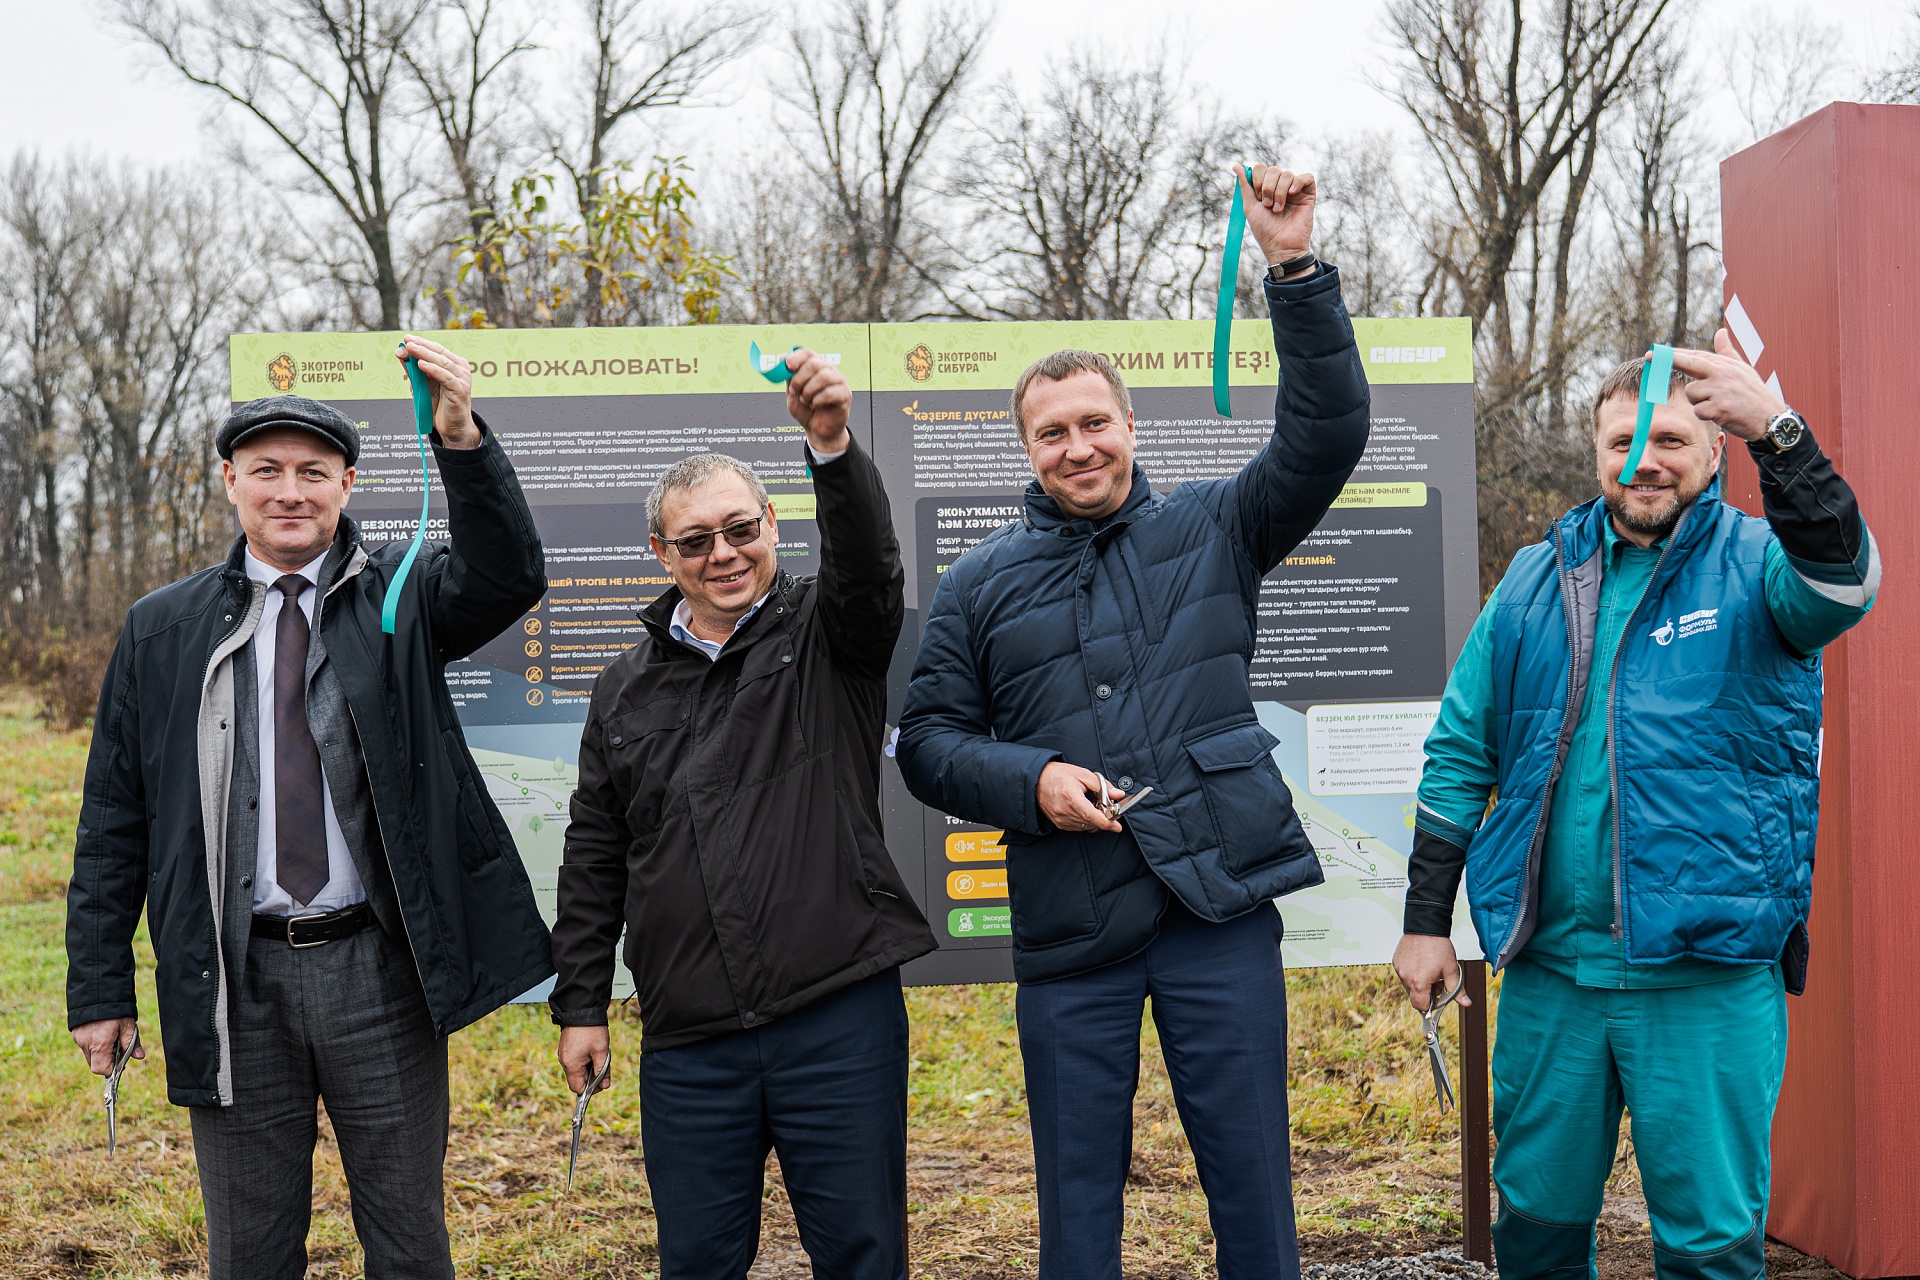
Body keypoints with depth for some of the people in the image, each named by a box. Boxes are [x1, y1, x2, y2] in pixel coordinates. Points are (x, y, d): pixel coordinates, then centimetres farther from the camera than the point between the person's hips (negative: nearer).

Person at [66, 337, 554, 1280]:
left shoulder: (399, 598, 3)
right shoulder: (164, 632, 7)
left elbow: (507, 579, -18)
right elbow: (113, 820, 8)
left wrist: (461, 437, -33)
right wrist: (100, 988, 4)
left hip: (377, 966, -1)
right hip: (235, 981, 1)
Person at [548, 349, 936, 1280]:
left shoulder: (826, 637, 4)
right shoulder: (627, 689, 12)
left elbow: (868, 564, -19)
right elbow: (593, 858, 15)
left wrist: (832, 445, -36)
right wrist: (580, 1004, 12)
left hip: (840, 1017, -3)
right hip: (687, 1041, 3)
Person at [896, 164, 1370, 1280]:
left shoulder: (1210, 530, 8)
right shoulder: (982, 583, 9)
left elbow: (1327, 435, -3)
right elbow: (929, 740, 9)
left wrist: (1297, 272, -14)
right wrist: (1031, 782, -10)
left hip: (1222, 907, -1)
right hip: (1068, 936, 1)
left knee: (1253, 1184, 6)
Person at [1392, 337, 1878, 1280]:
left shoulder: (1754, 565, -1)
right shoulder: (1537, 578, 8)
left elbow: (1840, 585, -26)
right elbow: (1460, 753, 11)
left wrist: (1776, 429, -40)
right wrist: (1425, 920, 7)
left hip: (1709, 975, -3)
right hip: (1548, 965, 3)